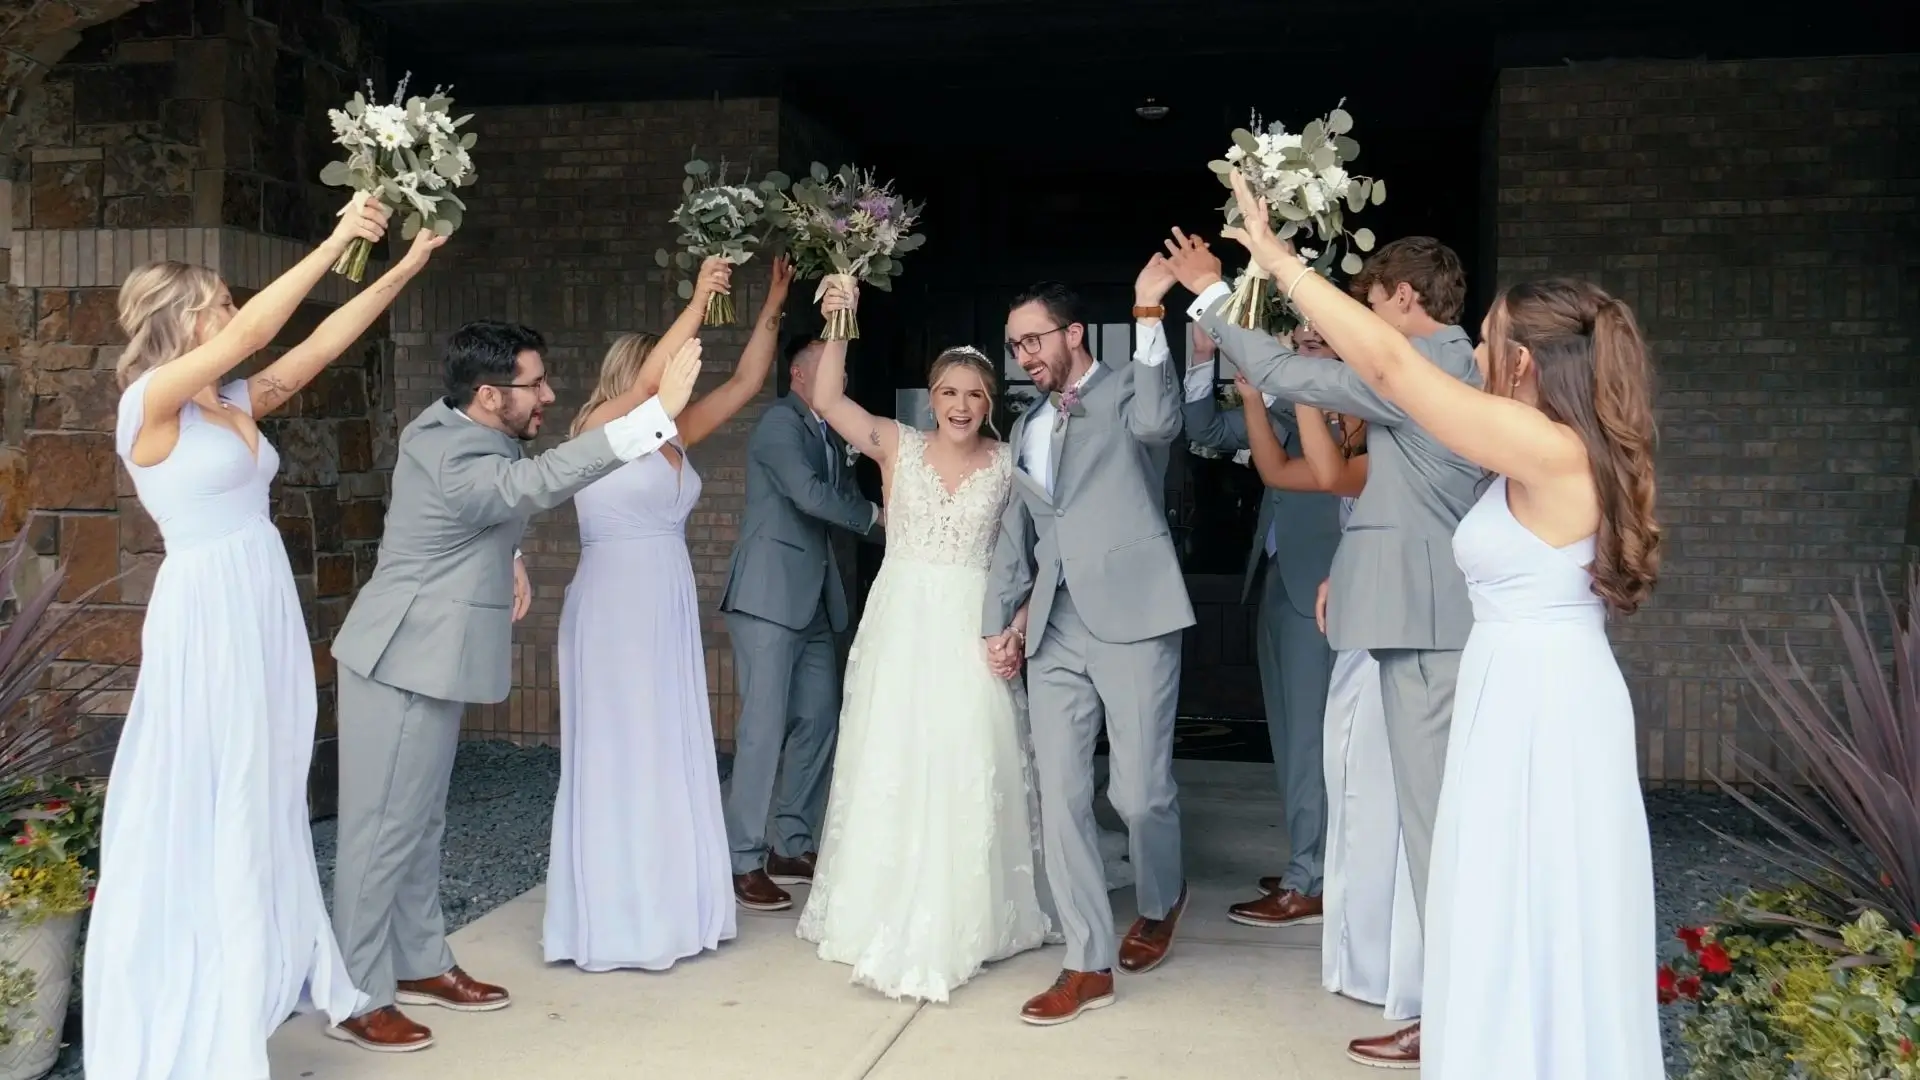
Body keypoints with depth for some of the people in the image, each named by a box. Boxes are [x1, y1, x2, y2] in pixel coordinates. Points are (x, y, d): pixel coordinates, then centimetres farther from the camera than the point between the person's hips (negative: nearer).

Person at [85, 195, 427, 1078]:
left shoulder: (236, 403, 9)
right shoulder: (151, 403, -11)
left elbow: (322, 344, 8)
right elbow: (254, 332, -23)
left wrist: (405, 266, 5)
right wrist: (336, 241, -20)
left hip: (265, 611, 8)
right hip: (207, 616, -8)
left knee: (263, 803, 16)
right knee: (197, 808, 2)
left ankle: (262, 972, 31)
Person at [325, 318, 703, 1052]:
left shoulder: (449, 425, 4)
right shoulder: (458, 464, -27)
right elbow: (544, 479, -44)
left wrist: (508, 560, 10)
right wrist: (661, 410, -49)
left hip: (429, 658, 10)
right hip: (403, 662, -10)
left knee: (420, 822, 17)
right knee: (383, 828, -1)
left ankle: (420, 964, 29)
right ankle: (359, 999, 10)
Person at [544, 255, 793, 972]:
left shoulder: (675, 435, 11)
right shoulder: (598, 427, -7)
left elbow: (744, 384, 12)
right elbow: (648, 379, -26)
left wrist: (772, 309, 7)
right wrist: (699, 301, -24)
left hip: (669, 609, 7)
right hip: (613, 607, -7)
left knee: (670, 756, 10)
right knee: (617, 757, -1)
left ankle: (665, 907, 20)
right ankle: (612, 920, 9)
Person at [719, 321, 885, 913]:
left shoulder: (831, 433, 18)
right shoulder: (780, 423, -8)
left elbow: (844, 496, 12)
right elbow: (809, 493, -19)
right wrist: (873, 516, -6)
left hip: (815, 599, 9)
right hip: (770, 595, -9)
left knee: (818, 722, 9)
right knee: (764, 728, -7)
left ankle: (793, 847, 20)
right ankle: (744, 862, 0)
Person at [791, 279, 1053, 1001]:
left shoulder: (1008, 464, 2)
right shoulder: (897, 445, 2)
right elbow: (826, 400, -9)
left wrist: (1018, 623, -10)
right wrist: (839, 326, -18)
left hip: (972, 630, 0)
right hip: (900, 624, 1)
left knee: (965, 771, 3)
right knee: (889, 768, 7)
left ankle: (961, 921, 20)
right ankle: (885, 913, 24)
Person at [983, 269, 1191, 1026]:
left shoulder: (1124, 389, 3)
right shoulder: (1026, 429, 21)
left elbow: (1158, 423, -22)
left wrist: (1148, 315, -22)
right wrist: (1000, 621, 17)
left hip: (1132, 617, -6)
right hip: (1055, 630, 6)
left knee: (1139, 791, 0)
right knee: (1060, 794, 1)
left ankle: (1161, 901, 31)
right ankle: (1089, 965, 11)